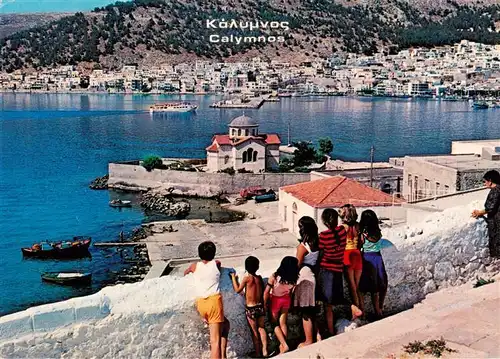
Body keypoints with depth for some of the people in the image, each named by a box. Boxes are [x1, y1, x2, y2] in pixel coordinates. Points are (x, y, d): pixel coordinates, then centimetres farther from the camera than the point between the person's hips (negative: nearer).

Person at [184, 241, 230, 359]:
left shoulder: (195, 266, 13)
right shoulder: (217, 264, 8)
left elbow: (185, 273, 35)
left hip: (201, 303, 4)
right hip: (214, 301, -4)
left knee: (224, 323, 27)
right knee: (215, 340, -5)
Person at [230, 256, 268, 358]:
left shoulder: (246, 278, -14)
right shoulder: (259, 278, 0)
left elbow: (237, 290, -6)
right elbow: (263, 293, 6)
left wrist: (234, 277, 2)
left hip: (250, 308, -4)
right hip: (260, 306, 4)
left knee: (254, 331, 8)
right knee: (261, 328, 20)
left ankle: (258, 353, 16)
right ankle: (264, 350, 17)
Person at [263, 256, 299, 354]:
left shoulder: (274, 277, -29)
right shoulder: (293, 278, -22)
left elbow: (266, 292, -20)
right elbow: (291, 292, -9)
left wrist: (264, 304, -6)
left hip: (275, 300, -2)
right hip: (287, 300, 3)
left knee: (275, 323, 15)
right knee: (283, 323, 18)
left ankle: (284, 345, 6)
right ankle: (282, 345, 25)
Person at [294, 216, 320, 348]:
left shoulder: (302, 246, -19)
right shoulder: (317, 243, 0)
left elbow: (297, 265, -14)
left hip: (305, 279, -7)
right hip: (315, 277, 7)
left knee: (306, 313, 3)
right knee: (313, 311, 19)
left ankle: (308, 341, 11)